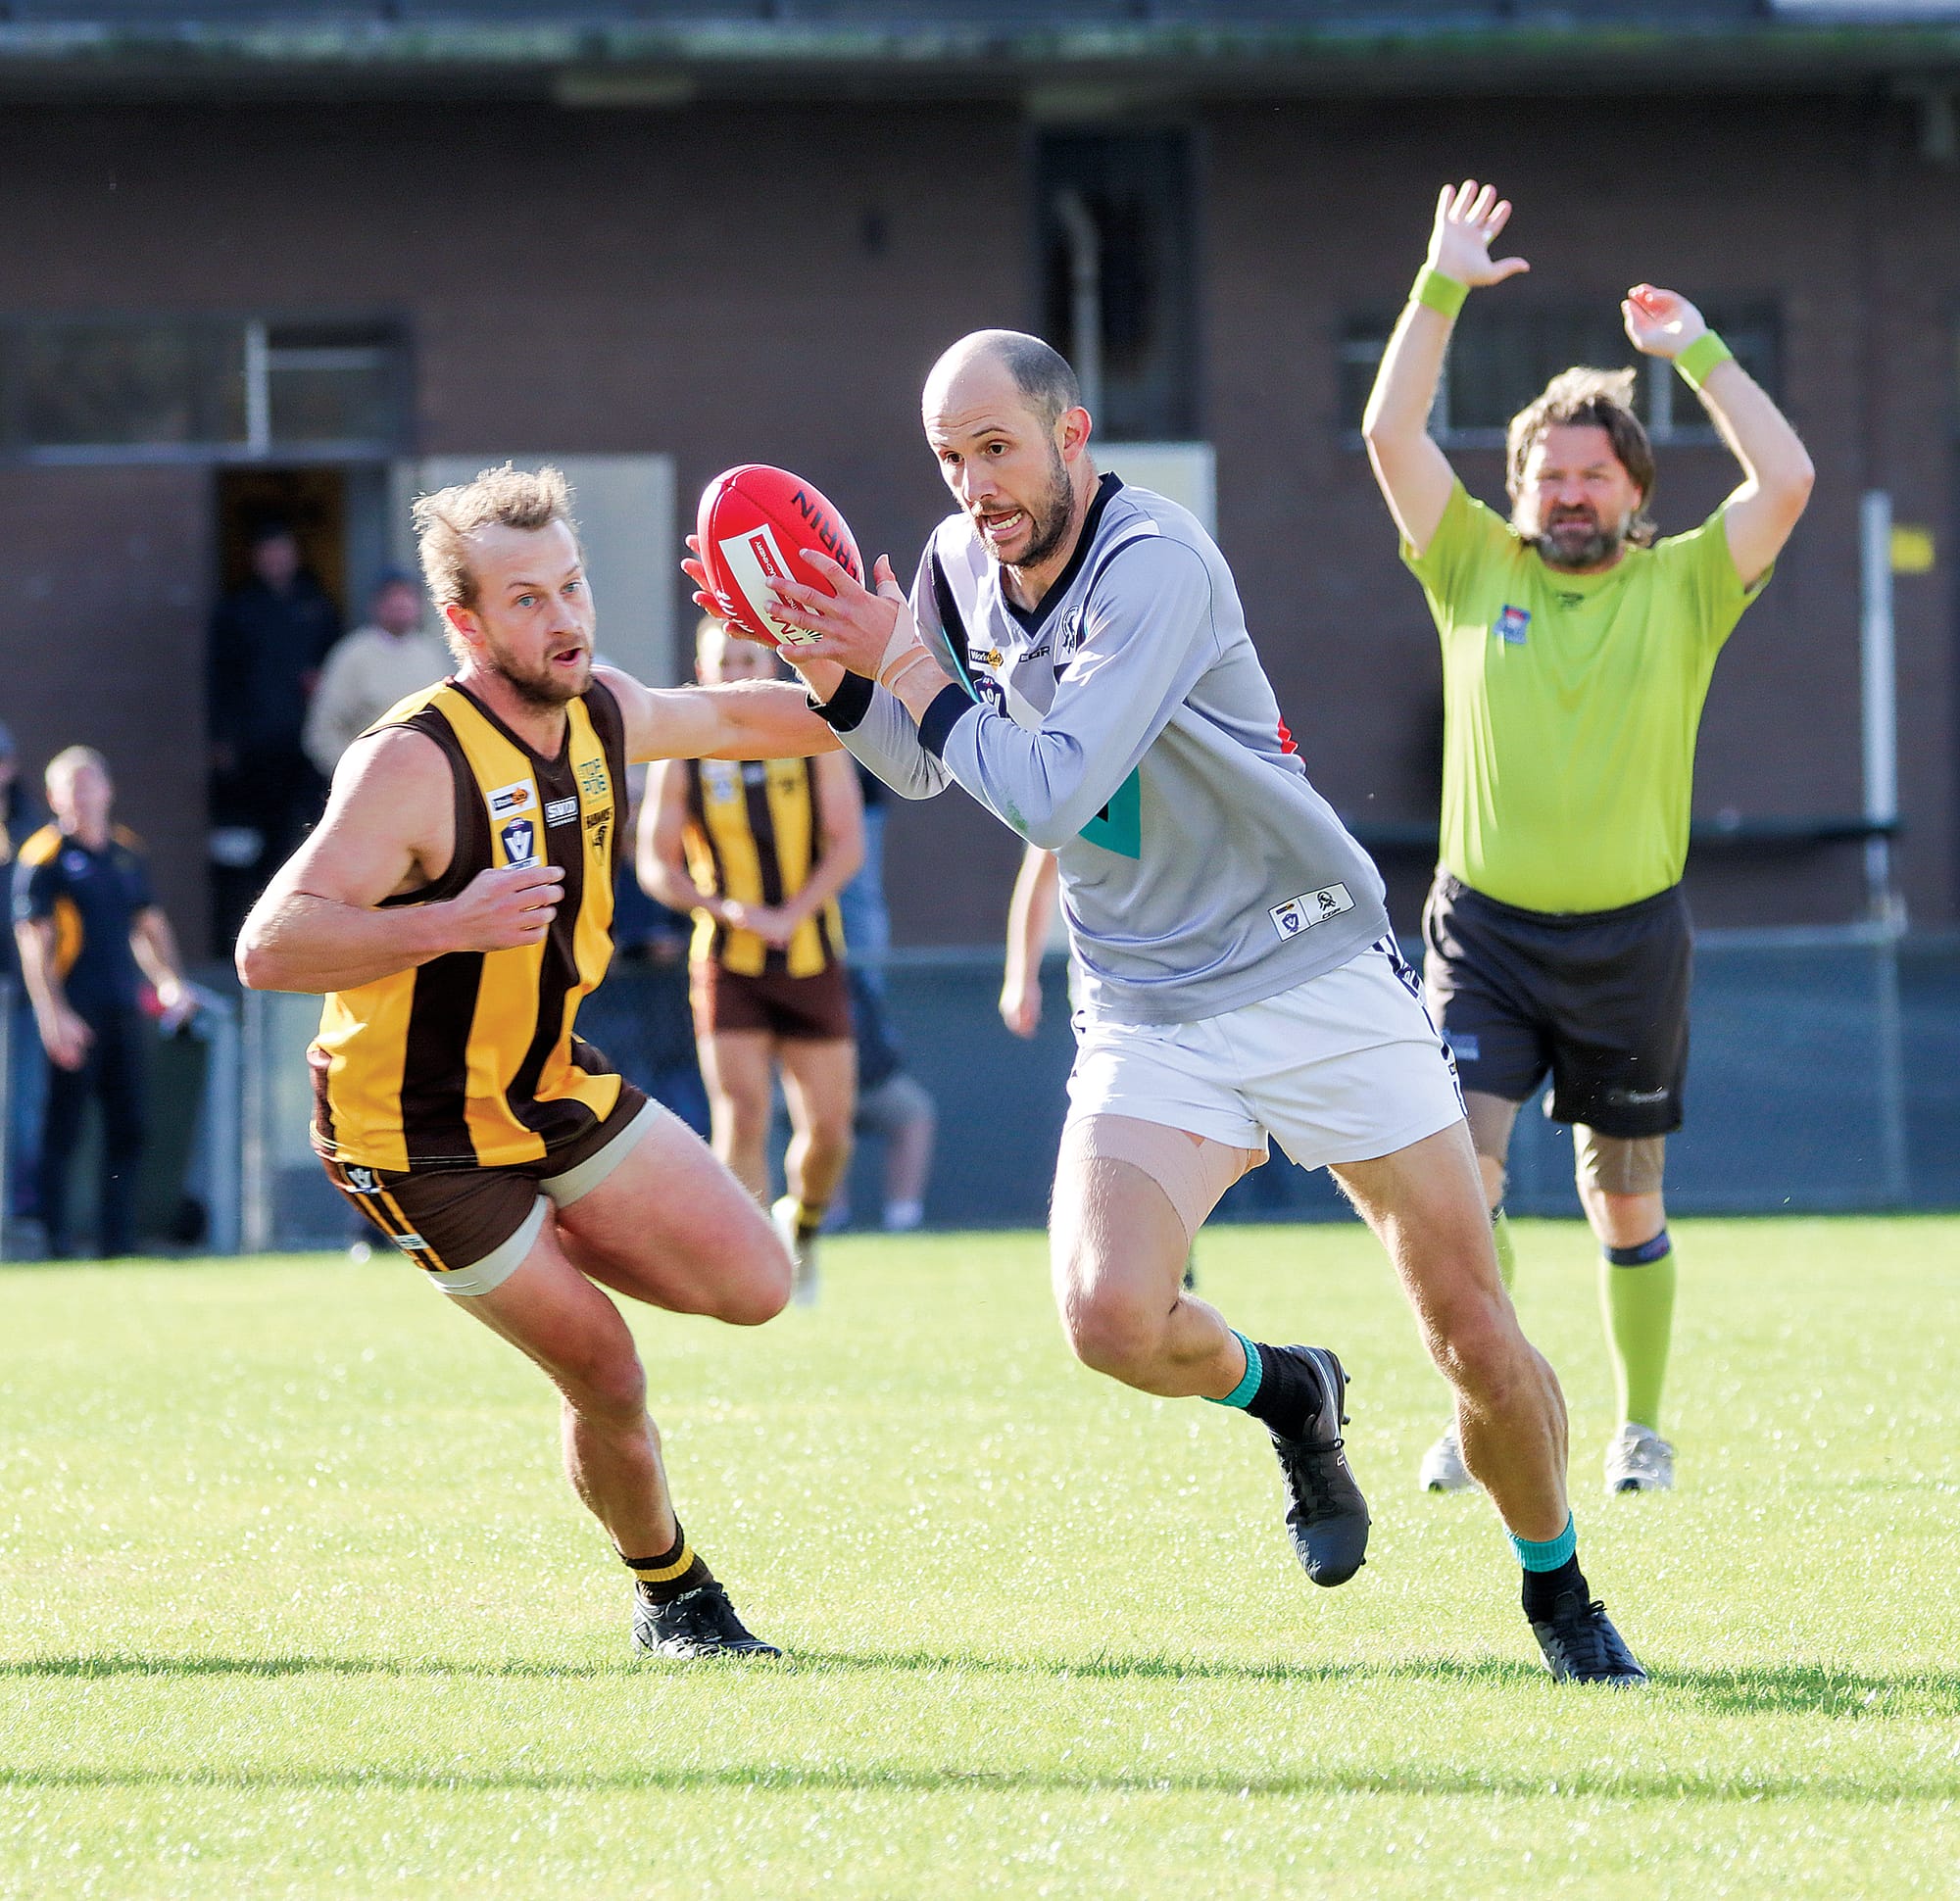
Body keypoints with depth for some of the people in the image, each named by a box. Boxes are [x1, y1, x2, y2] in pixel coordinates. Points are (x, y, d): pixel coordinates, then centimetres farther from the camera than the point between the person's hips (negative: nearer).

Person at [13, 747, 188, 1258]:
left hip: (122, 1012, 6)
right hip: (73, 1018, -6)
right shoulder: (44, 856, -5)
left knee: (127, 1132, 7)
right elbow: (32, 941, -11)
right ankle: (54, 1242, -3)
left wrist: (169, 981, 8)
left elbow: (150, 924, 24)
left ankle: (116, 1244, 12)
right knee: (63, 1132, -6)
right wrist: (54, 1015, -19)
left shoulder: (127, 851, 15)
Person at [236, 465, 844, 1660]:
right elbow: (268, 948, -35)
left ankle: (554, 1244, 23)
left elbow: (730, 718, 19)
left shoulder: (598, 713, -4)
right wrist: (447, 927, -46)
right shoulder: (412, 764, -28)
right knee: (606, 1376, -5)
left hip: (555, 1084, 7)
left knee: (755, 1284, -2)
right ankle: (672, 1596, 21)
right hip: (421, 1136, -7)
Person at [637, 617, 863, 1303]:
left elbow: (848, 845, -4)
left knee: (828, 1127, 2)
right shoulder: (683, 759, 0)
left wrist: (791, 914, -18)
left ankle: (802, 1223, 32)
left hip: (812, 961, 1)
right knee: (742, 1117, -15)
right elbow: (657, 867, 0)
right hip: (728, 966, -1)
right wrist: (729, 910, -18)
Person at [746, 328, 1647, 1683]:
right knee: (1110, 1314, -21)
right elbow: (922, 767, 18)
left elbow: (1052, 798, -28)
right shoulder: (961, 567, 2)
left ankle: (1560, 1595, 22)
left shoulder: (1155, 566, -21)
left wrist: (914, 669, -18)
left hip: (1322, 974, -5)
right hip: (1152, 1017, 5)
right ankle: (1287, 1398, 13)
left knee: (1474, 1333, -3)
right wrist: (834, 674, 0)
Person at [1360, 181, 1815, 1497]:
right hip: (1485, 929, 0)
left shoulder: (1682, 588, 2)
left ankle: (1642, 1427, 22)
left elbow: (1789, 482, -11)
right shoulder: (1477, 570, 4)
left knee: (1628, 1197, 9)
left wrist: (1697, 352, -6)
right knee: (1462, 1157, -16)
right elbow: (1391, 437, -4)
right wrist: (1441, 290, -6)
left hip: (1631, 935, 0)